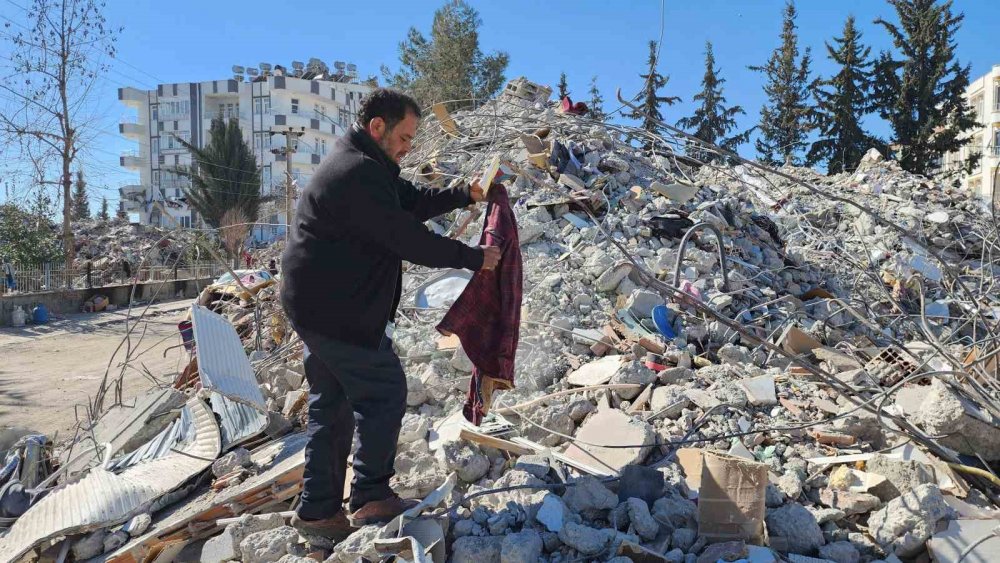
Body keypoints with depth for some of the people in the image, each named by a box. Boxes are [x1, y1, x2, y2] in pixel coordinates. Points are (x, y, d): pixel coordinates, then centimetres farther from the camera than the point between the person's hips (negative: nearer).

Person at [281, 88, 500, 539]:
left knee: (332, 404, 14)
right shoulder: (358, 174, -21)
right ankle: (370, 497, 12)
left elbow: (413, 202, 18)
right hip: (337, 311, -11)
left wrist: (465, 195, 7)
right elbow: (407, 238, -22)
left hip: (318, 306, 11)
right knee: (385, 392, 1)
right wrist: (473, 258, -12)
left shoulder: (362, 166, 14)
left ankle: (318, 509, 22)